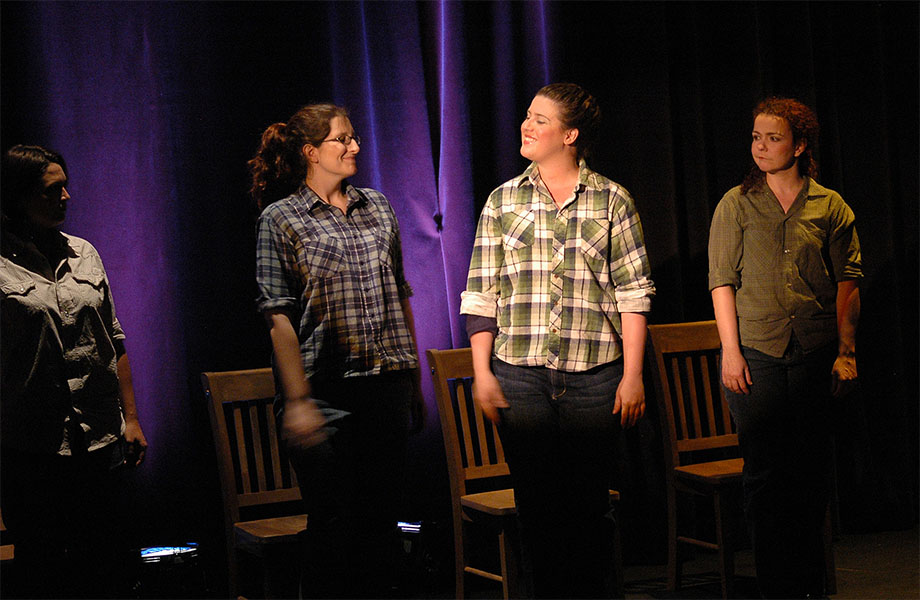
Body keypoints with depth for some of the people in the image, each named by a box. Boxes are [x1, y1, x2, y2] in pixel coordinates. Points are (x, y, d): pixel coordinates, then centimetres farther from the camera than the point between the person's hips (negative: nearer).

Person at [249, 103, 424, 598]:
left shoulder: (379, 209, 13)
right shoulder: (281, 219, -2)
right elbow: (279, 316, -8)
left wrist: (414, 381, 15)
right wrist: (297, 400, -15)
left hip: (388, 385, 5)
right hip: (325, 391, -4)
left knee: (382, 516, 8)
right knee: (333, 521, -1)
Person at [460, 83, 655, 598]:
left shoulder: (612, 200, 3)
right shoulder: (503, 201, 9)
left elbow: (634, 294, 2)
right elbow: (481, 295, 8)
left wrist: (633, 376, -4)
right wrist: (482, 373, 2)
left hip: (594, 376, -1)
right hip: (520, 376, 2)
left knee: (590, 502, 3)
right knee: (536, 503, 4)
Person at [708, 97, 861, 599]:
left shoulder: (830, 208, 7)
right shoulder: (736, 205, 6)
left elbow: (847, 282, 5)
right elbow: (722, 281, 2)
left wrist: (846, 351, -3)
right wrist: (730, 351, -7)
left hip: (815, 357, 1)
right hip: (755, 354, -1)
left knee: (811, 472, 4)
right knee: (764, 472, -1)